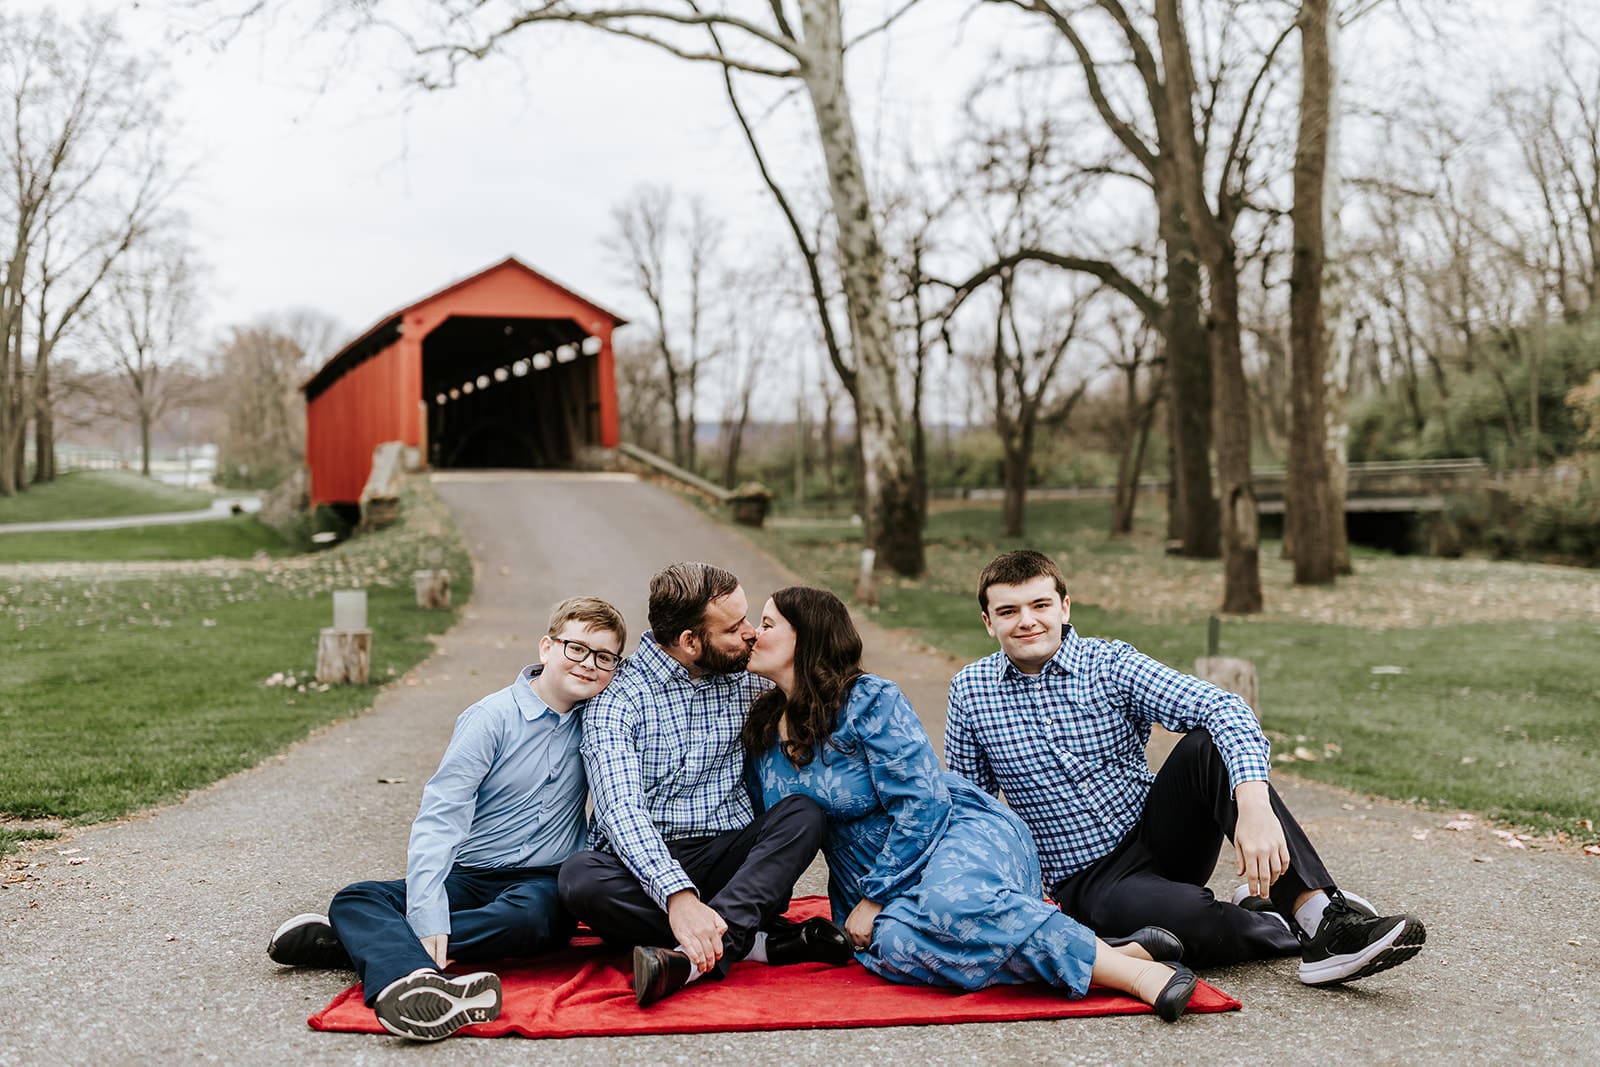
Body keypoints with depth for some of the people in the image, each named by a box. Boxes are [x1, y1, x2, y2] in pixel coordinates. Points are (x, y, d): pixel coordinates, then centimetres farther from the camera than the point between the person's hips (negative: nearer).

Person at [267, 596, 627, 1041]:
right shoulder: (491, 719, -5)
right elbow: (440, 816, -14)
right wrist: (427, 916, -29)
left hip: (543, 884, 0)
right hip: (467, 879, 0)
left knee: (527, 918, -35)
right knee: (355, 899, -24)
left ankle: (373, 941, -25)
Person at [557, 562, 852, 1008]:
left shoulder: (747, 681, 8)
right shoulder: (616, 698, -10)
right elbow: (622, 809, -23)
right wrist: (677, 894, -38)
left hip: (730, 856, 3)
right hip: (646, 861, -3)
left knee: (804, 812, -24)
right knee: (580, 877, -34)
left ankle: (694, 958, -40)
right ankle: (758, 940, -29)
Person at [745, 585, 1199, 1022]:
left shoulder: (868, 701, -11)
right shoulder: (761, 731, 9)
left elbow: (922, 804, -15)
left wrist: (874, 899, -15)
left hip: (957, 829, -5)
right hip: (876, 880, 5)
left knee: (950, 900, -41)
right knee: (891, 944, -33)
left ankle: (1127, 966, -34)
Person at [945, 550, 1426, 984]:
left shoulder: (1111, 663, -6)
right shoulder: (970, 690, -1)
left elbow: (1224, 709, -22)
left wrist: (1253, 801, -40)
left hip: (1158, 836, 2)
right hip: (1087, 881, -1)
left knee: (1208, 745, -29)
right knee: (1190, 919, -36)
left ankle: (1320, 911, -33)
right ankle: (1284, 929, -4)